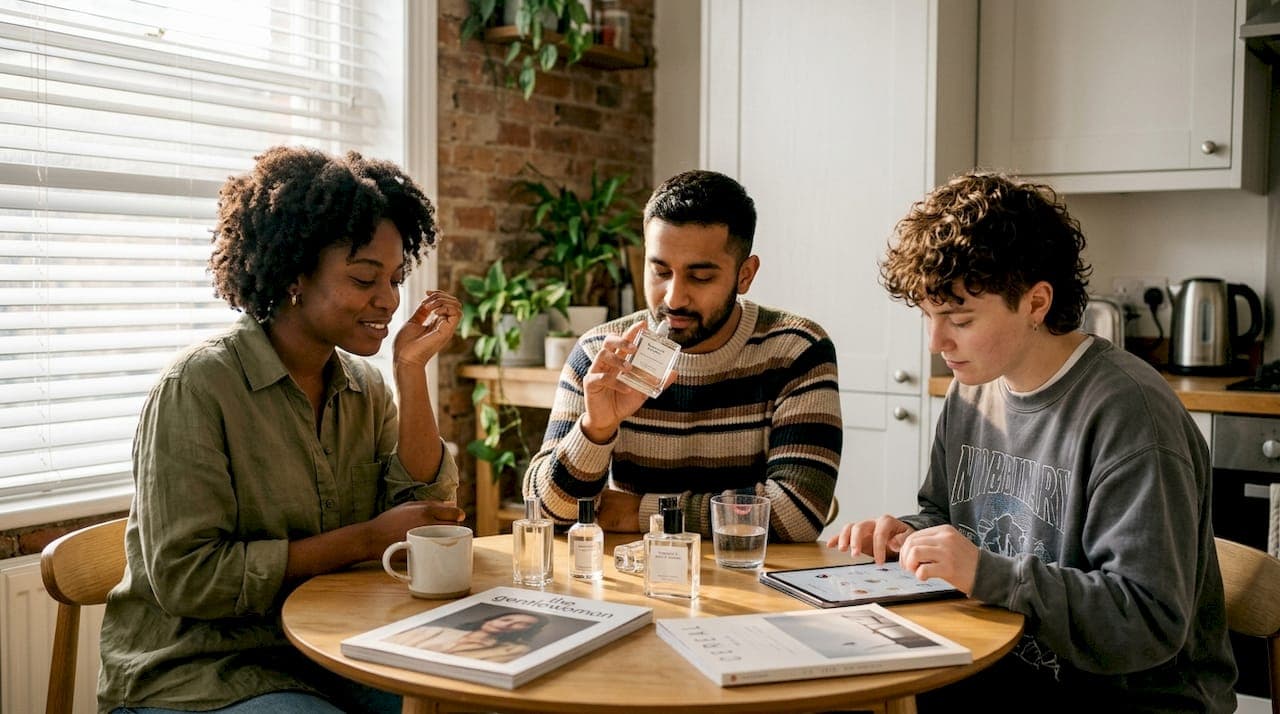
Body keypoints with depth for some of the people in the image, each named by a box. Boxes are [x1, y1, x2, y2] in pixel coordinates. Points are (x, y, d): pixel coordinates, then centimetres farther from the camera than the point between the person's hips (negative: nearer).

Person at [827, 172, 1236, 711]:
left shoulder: (1126, 410, -20)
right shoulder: (971, 391, 5)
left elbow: (1152, 621, -24)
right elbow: (943, 511, 21)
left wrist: (988, 573, -29)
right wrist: (909, 536, -1)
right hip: (1004, 668, 7)